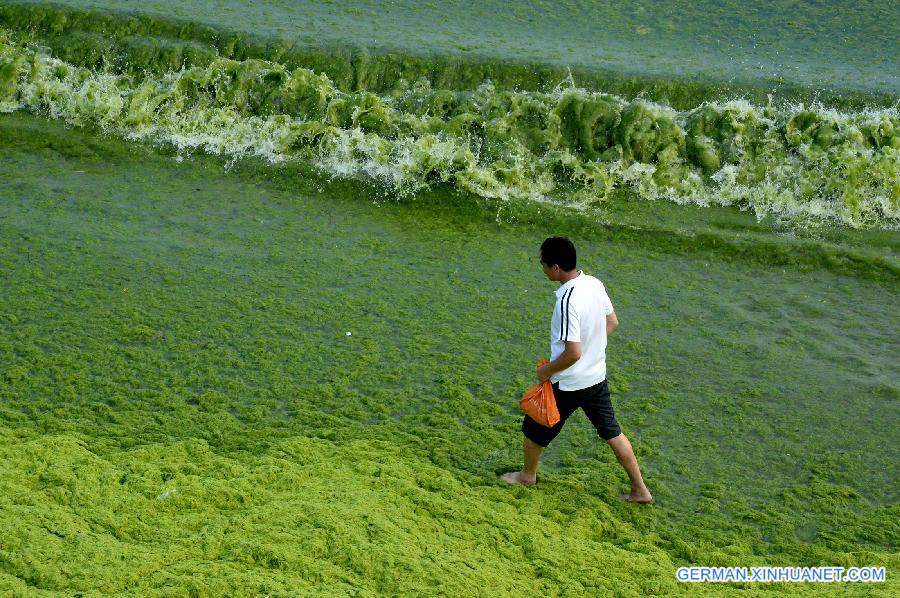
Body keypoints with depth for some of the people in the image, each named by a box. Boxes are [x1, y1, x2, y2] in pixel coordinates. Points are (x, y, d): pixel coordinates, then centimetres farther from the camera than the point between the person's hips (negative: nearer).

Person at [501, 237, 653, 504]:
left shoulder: (567, 301, -31)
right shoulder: (595, 284, -5)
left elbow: (573, 353, -30)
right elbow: (612, 323, 10)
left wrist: (547, 370, -14)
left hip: (569, 384, -7)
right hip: (597, 377, 8)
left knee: (534, 429, 17)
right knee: (612, 432, 19)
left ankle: (528, 475, 40)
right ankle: (640, 490, 24)